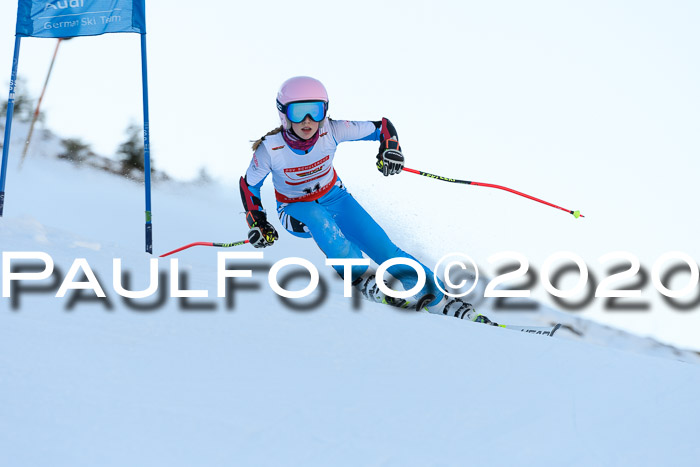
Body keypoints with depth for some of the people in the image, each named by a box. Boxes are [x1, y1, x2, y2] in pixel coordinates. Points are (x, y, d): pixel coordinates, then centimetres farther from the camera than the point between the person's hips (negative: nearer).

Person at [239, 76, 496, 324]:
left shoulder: (330, 131, -22)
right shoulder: (270, 149, -25)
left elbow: (380, 126, -13)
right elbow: (249, 184, -7)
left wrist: (391, 148, -33)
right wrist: (257, 223, -17)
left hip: (333, 197, 2)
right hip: (297, 211, -2)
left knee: (384, 248, -15)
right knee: (317, 217, -39)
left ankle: (441, 299, -11)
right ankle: (361, 278, -24)